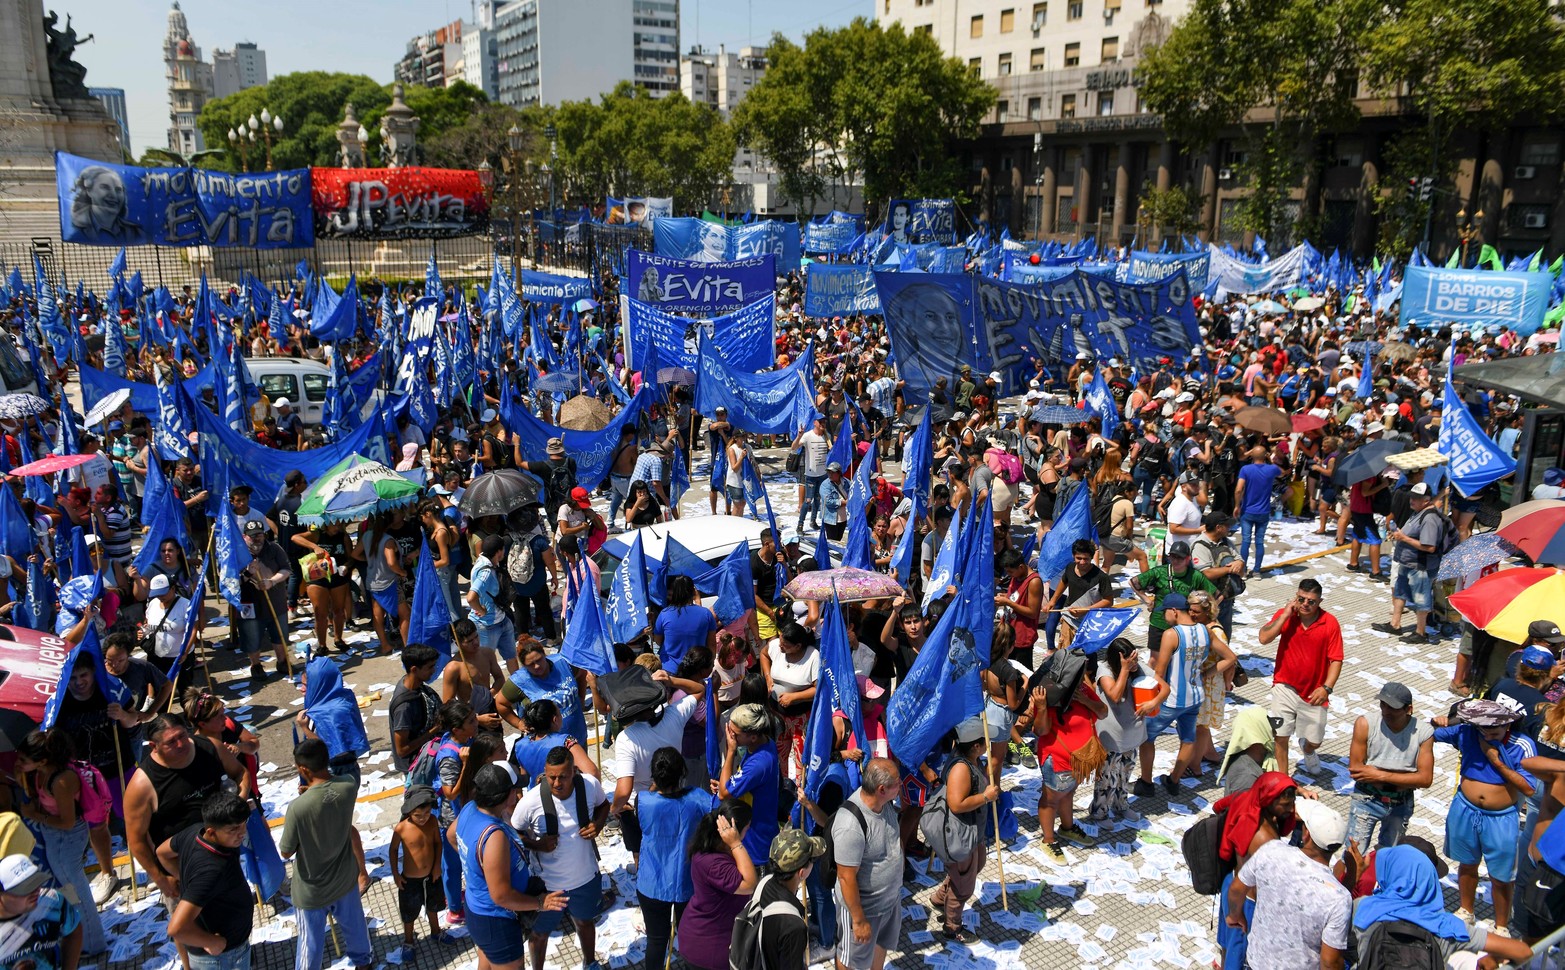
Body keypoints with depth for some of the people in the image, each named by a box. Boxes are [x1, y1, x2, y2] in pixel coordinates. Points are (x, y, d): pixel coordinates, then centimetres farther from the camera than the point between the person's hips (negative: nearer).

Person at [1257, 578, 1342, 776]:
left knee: (1315, 741, 13)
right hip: (1285, 687, 0)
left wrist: (1326, 688, -20)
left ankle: (1307, 749, 50)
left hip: (1314, 693, 0)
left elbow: (1336, 659, -9)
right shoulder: (1285, 615, -7)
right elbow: (1264, 638, -21)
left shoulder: (1330, 623, -10)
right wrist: (1286, 614, -21)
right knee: (1280, 736, 1)